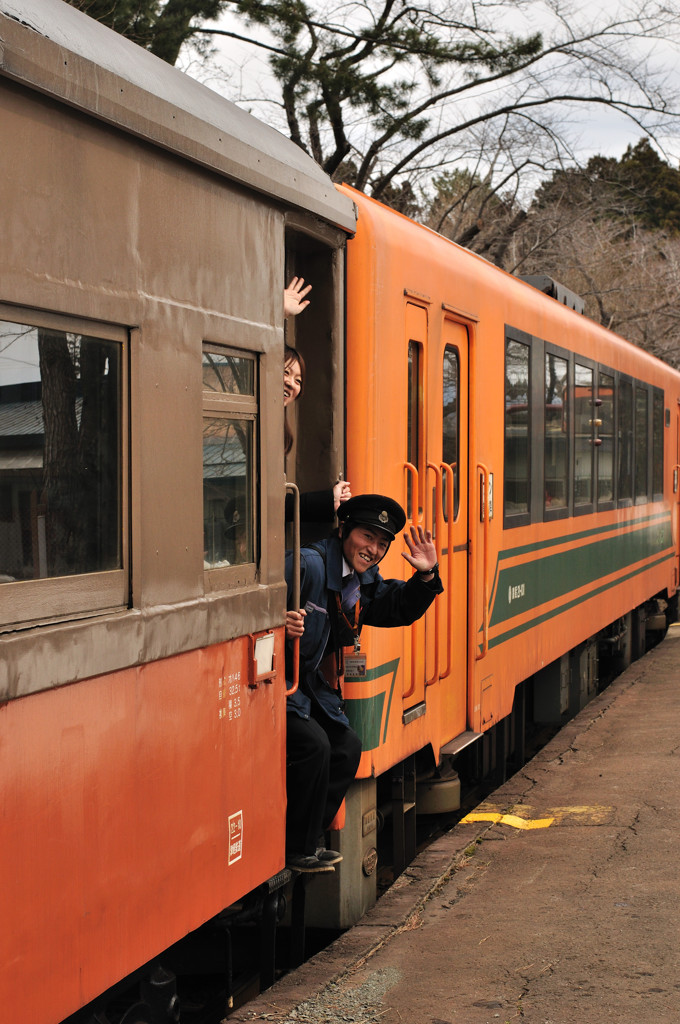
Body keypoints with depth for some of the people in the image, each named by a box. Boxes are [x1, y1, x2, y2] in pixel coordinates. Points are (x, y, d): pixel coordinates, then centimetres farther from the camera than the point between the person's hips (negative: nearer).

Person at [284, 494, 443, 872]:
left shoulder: (364, 581, 9)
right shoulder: (307, 565, -21)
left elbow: (400, 609, 16)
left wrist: (426, 575, 0)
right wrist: (278, 622, -44)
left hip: (310, 686, 10)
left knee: (347, 745, 7)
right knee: (313, 744, -22)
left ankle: (307, 840, 18)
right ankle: (294, 852, -5)